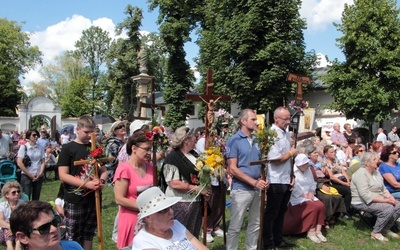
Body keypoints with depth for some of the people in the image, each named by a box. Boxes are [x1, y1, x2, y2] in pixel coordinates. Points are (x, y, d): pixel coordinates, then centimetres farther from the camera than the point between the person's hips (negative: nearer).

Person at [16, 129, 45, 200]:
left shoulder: (40, 148, 6)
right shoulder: (24, 147, -5)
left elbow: (43, 162, 8)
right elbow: (19, 163, -10)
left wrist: (40, 173, -8)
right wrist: (30, 175, -10)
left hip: (39, 177, 4)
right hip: (26, 176, -4)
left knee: (36, 199, 9)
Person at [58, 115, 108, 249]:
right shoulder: (68, 148, -6)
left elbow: (104, 171, 14)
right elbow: (63, 175, -13)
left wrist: (101, 181, -10)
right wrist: (86, 184, -21)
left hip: (93, 199, 5)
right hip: (74, 200, -5)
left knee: (88, 234, 15)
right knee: (73, 237, 4)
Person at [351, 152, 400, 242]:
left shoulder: (376, 172, 12)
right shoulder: (361, 173, -18)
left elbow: (383, 188, 14)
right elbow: (365, 195, -26)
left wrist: (390, 197, -8)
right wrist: (384, 200, -25)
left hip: (378, 200, 9)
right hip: (362, 203, -9)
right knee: (388, 208, -27)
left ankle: (386, 228, 9)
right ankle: (376, 233, -11)